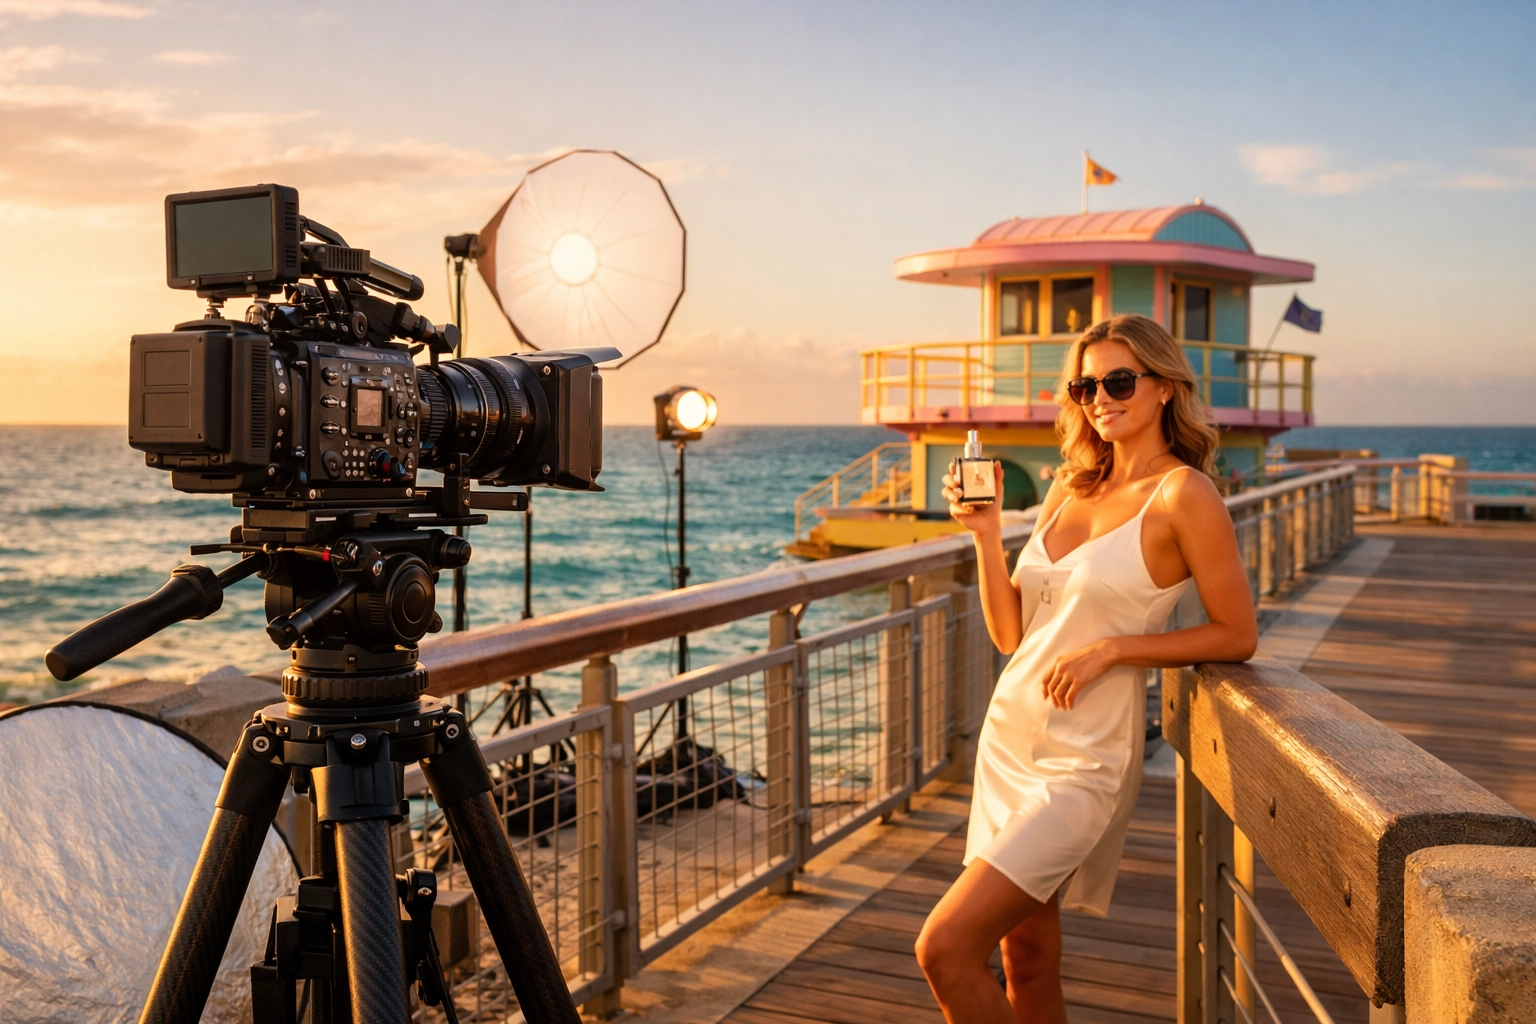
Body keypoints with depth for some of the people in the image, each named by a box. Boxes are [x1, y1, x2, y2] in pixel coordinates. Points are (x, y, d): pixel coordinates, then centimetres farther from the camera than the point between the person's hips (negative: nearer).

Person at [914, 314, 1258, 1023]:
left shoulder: (1183, 494, -9)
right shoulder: (1071, 488, 11)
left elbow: (1237, 636, -8)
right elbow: (1011, 634, 10)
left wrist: (1110, 649, -15)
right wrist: (985, 532, -1)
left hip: (1082, 759, -7)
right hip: (1007, 737, 7)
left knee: (944, 948, -13)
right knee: (1027, 964, 13)